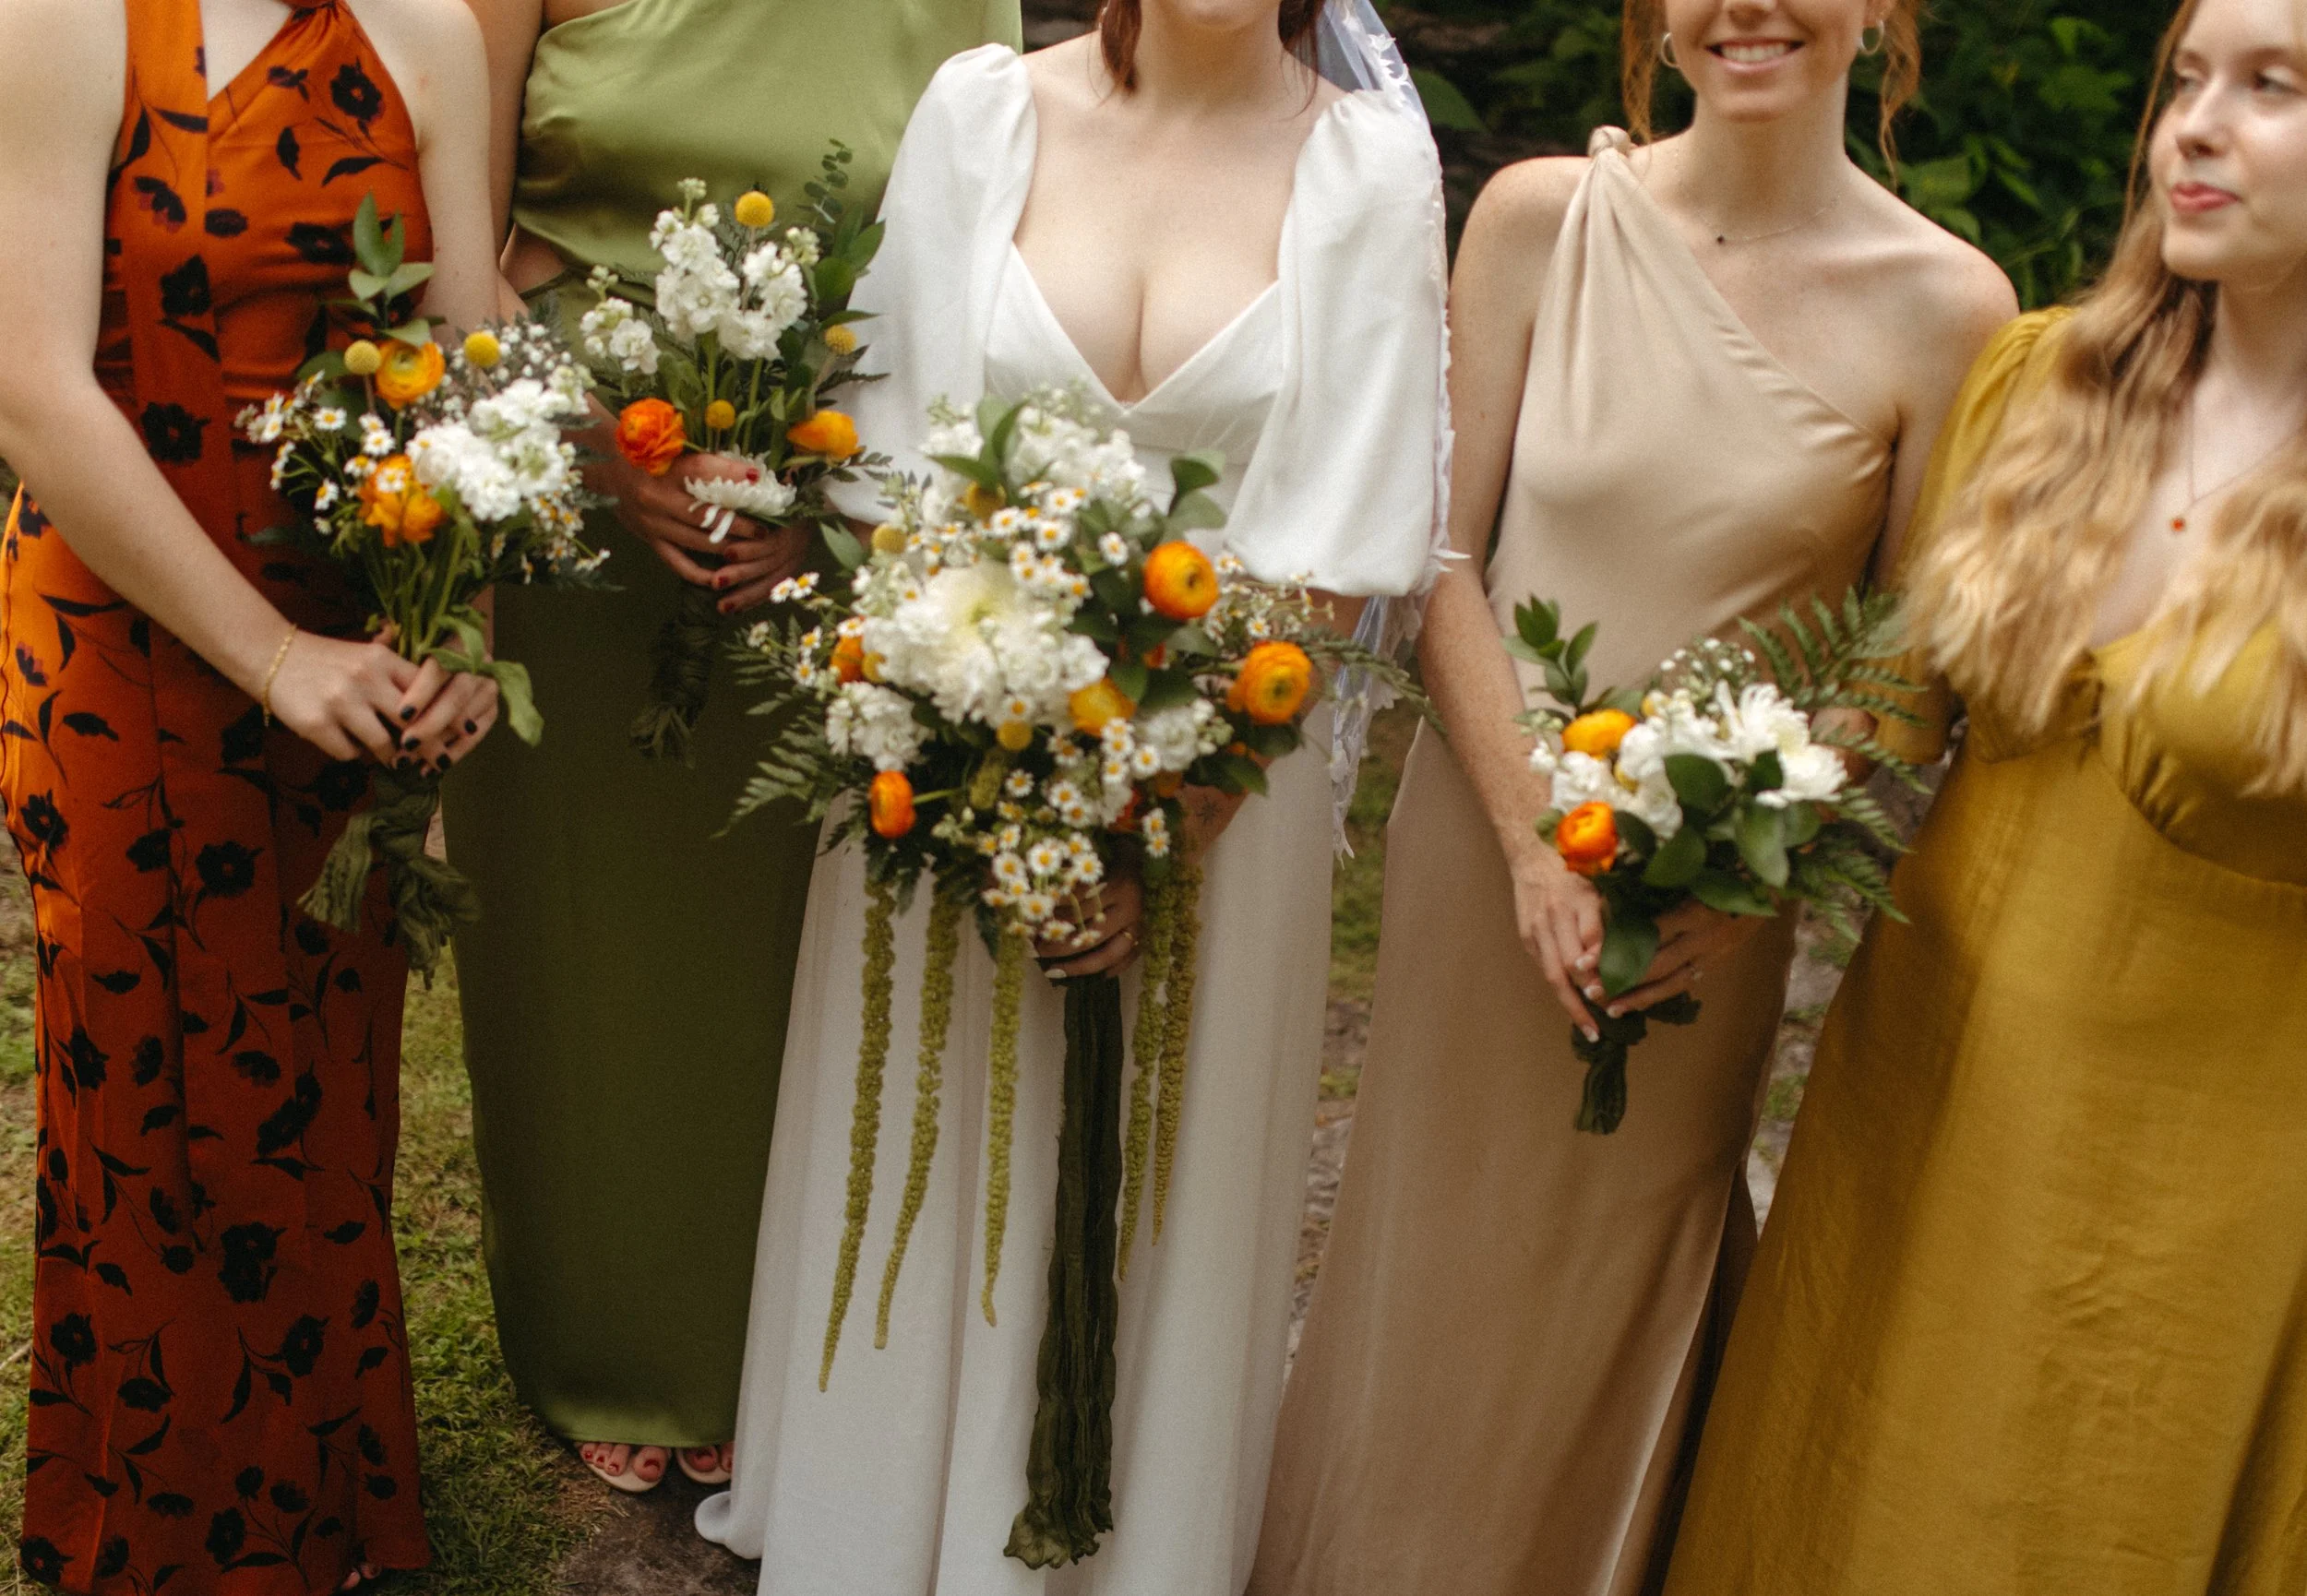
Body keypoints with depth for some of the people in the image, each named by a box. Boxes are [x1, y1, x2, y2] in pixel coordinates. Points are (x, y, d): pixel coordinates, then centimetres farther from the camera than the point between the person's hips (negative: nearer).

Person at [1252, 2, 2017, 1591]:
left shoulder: (1944, 305, -9)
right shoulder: (1540, 217, -6)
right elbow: (1442, 553, -5)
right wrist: (1532, 837, -13)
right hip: (1485, 837, 1)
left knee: (1625, 1272, 16)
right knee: (1437, 1249, 17)